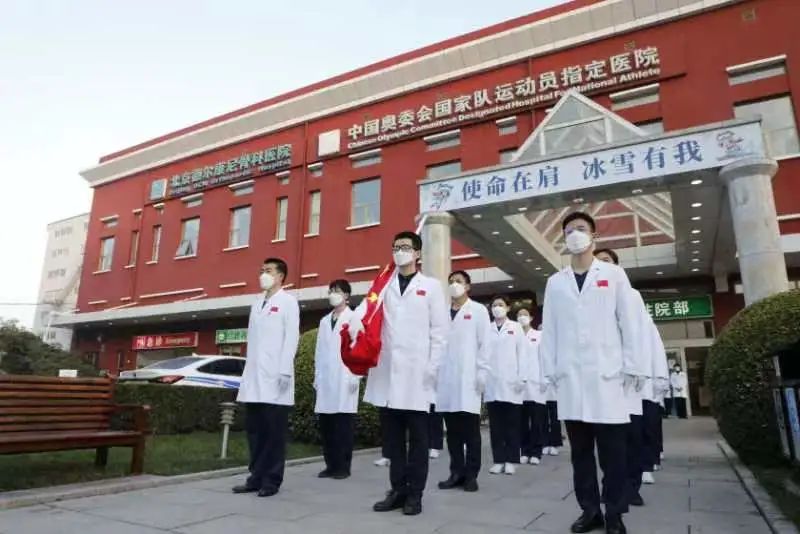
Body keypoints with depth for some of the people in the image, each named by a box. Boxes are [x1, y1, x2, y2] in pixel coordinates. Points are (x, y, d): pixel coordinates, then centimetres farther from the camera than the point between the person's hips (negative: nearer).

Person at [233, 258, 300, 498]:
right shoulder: (257, 304, 20)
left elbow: (292, 337, -8)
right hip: (254, 377, 6)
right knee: (255, 430, 9)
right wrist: (247, 371, 12)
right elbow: (251, 339, 17)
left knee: (274, 432, 1)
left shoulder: (288, 302, 1)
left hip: (275, 377, -6)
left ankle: (272, 480, 9)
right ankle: (256, 476, 18)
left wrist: (284, 370, -16)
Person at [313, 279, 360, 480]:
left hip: (345, 380, -5)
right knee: (326, 427, 8)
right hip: (326, 381, 6)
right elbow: (319, 351, 16)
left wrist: (355, 377, -12)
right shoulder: (325, 321, 17)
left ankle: (343, 466, 8)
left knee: (344, 426, -1)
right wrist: (317, 377, 11)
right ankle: (331, 465, 17)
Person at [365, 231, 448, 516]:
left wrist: (433, 367, -6)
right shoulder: (384, 286, 14)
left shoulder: (431, 286, 7)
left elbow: (439, 330, 2)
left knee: (417, 436, 4)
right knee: (393, 436, 10)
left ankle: (414, 493, 14)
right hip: (387, 372, 3)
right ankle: (397, 489, 20)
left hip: (416, 373, -3)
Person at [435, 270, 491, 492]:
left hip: (468, 379, -3)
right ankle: (456, 472, 17)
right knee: (452, 430, 8)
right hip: (446, 379, 3)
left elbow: (485, 344, -1)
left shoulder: (478, 311, 4)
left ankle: (471, 475, 12)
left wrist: (482, 374, -8)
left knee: (471, 431, 2)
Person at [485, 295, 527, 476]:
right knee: (495, 424, 5)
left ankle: (510, 461, 12)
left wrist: (522, 378, -6)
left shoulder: (516, 328, 6)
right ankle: (498, 460, 13)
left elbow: (522, 354, 2)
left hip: (510, 383, -1)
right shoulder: (487, 329, 8)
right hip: (491, 384, 2)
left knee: (511, 424, 4)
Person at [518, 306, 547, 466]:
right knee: (522, 420, 4)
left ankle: (535, 452, 8)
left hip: (535, 383, -1)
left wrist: (544, 380, -5)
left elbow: (544, 358, 3)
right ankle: (524, 452, 12)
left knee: (537, 421, 0)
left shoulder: (539, 336, 8)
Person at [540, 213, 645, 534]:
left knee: (611, 451, 2)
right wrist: (550, 370, 2)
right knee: (580, 449, 8)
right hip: (570, 376, 2)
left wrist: (632, 368, -1)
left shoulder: (614, 275, 7)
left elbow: (628, 323, 4)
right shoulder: (555, 282, 11)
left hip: (607, 373, -2)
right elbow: (549, 329, 8)